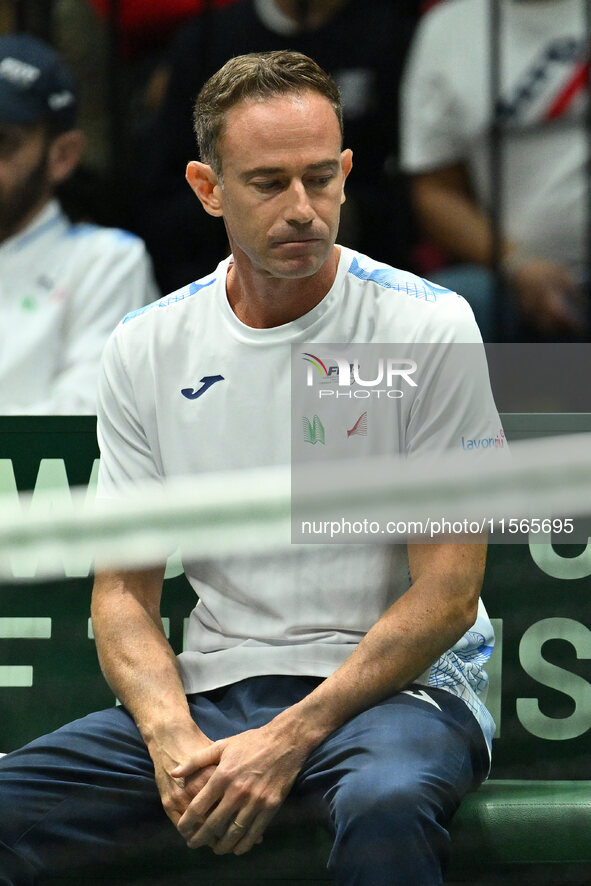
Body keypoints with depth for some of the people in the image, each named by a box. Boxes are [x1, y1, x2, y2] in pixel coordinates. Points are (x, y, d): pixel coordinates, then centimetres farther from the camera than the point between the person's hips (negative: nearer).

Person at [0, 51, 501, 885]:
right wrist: (174, 739, -13)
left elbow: (447, 593, -7)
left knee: (386, 804, -39)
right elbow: (123, 590, 8)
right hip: (209, 691, 3)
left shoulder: (426, 325, -4)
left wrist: (288, 740, -17)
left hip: (393, 685, -3)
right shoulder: (146, 348, 7)